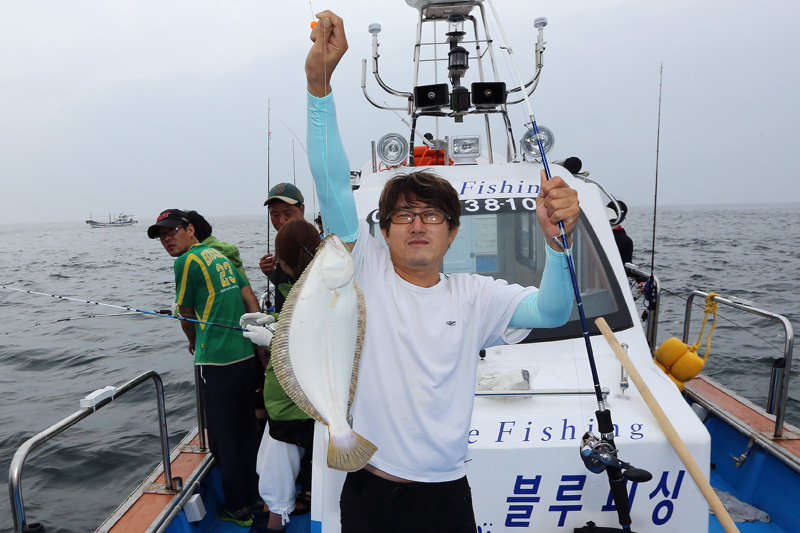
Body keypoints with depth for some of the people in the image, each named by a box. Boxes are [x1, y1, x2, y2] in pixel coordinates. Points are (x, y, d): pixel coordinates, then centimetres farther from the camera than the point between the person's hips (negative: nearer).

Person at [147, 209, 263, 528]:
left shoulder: (187, 261, -7)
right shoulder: (221, 256, 14)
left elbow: (186, 317, 2)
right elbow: (251, 302, 12)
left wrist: (193, 343, 22)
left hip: (217, 362, -7)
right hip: (246, 356, 8)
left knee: (223, 438, 6)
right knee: (246, 431, 18)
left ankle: (237, 508, 18)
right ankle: (255, 496, 31)